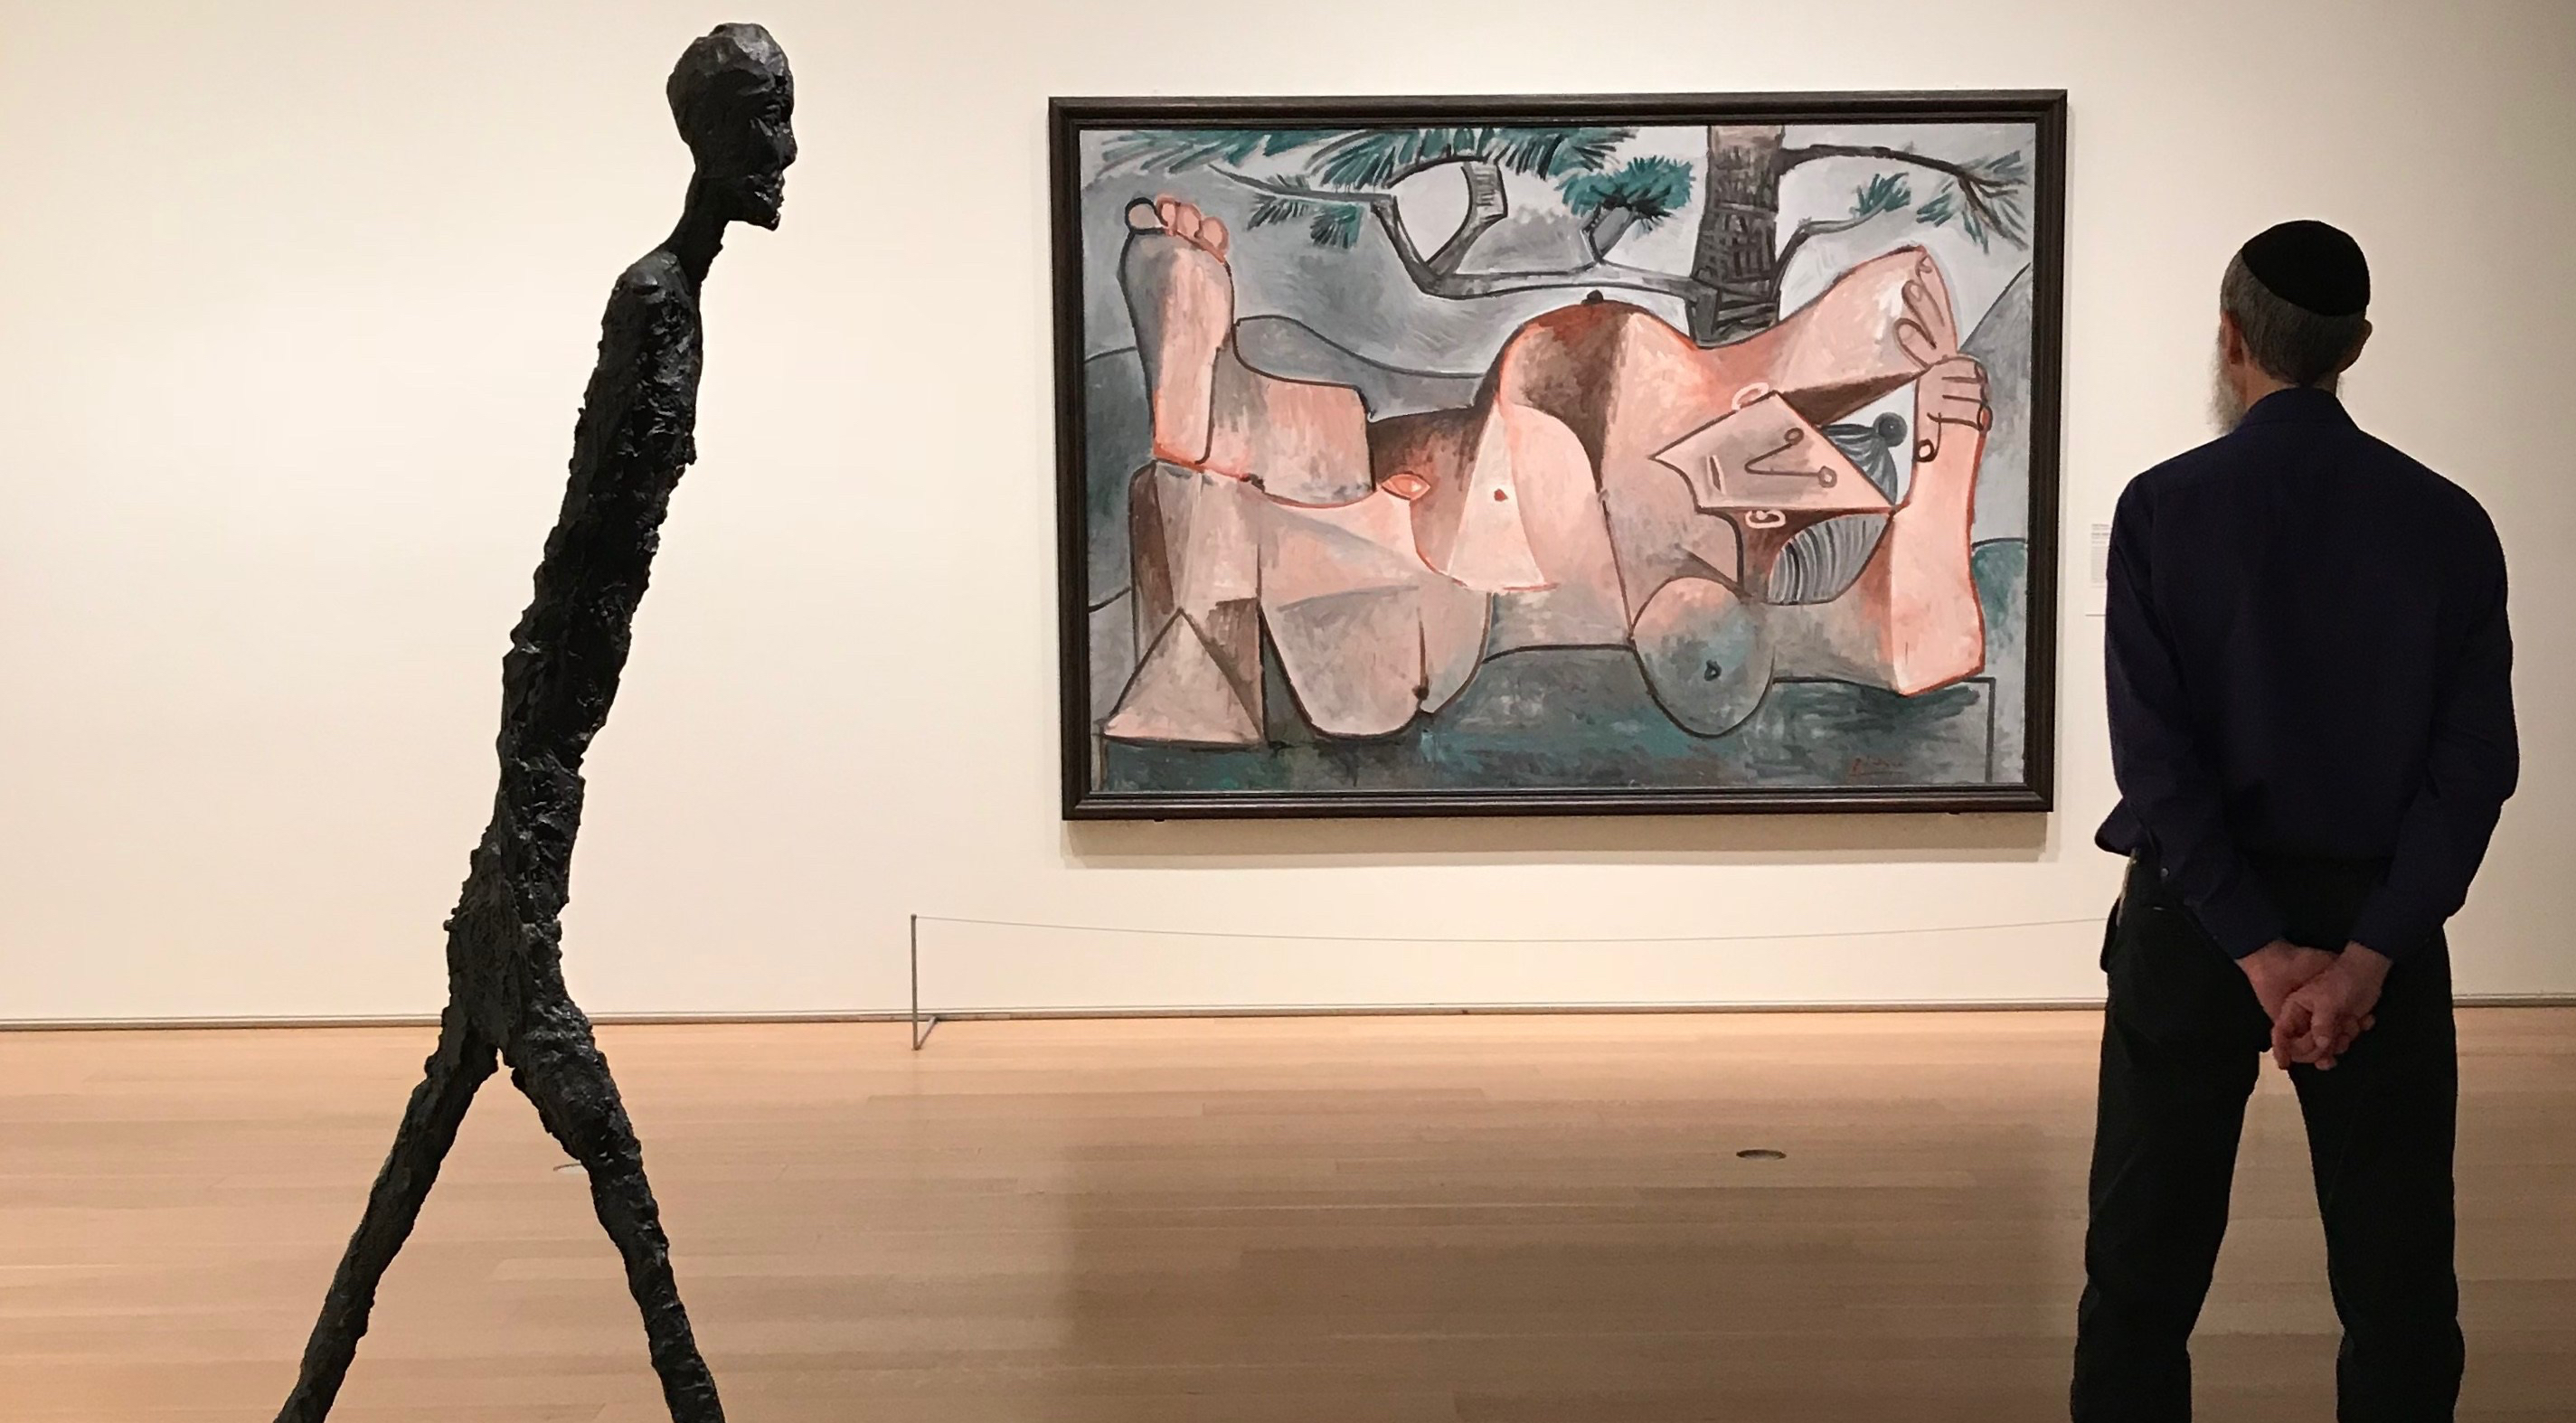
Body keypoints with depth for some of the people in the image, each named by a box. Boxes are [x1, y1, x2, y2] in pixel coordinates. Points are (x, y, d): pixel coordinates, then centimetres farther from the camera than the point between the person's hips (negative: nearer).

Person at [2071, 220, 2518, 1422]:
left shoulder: (2164, 508, -7)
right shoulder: (2446, 521, -1)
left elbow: (2152, 748, -13)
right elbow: (2474, 762, -7)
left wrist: (2255, 948, -11)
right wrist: (2368, 952, -11)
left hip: (2195, 914, -1)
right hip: (2378, 916, 2)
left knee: (2144, 1268, 9)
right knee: (2395, 1273, 12)